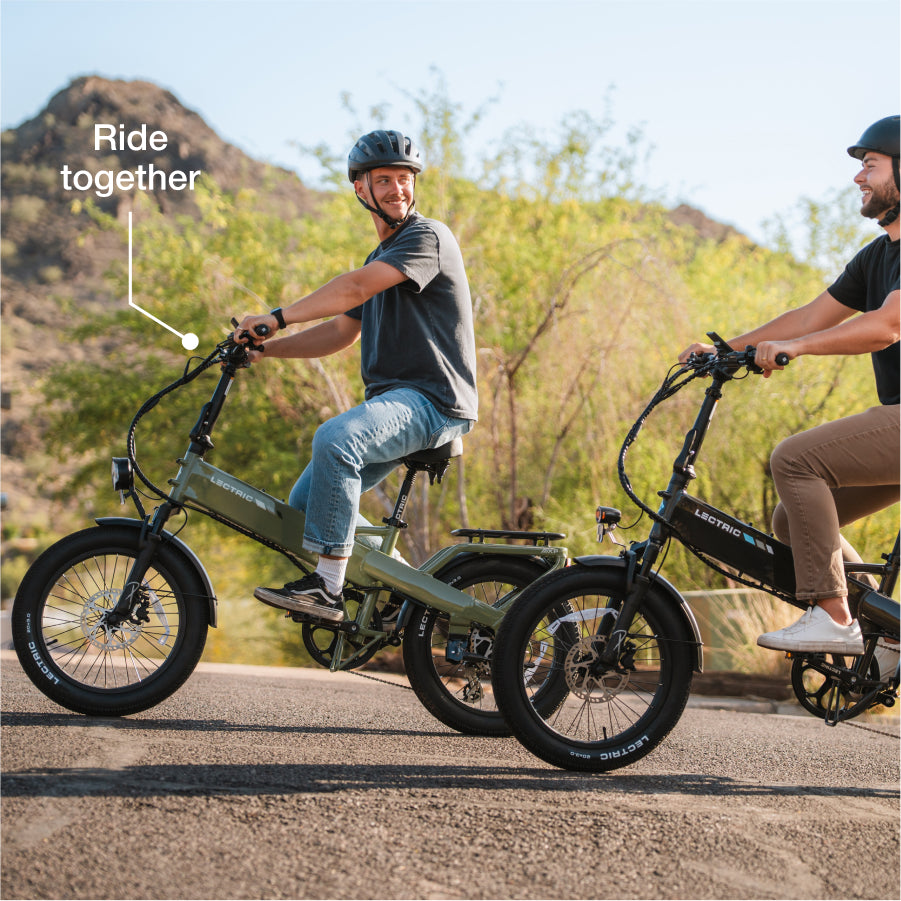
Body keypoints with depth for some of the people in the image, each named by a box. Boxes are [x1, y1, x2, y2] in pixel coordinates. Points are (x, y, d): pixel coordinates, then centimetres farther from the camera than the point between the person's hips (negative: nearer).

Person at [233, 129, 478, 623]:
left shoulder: (428, 237, -9)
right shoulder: (380, 258, 22)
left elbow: (354, 289, -21)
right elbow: (341, 331, 21)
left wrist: (277, 318, -20)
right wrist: (267, 349, 9)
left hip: (433, 399, -10)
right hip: (392, 400, 10)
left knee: (335, 439, -35)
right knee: (305, 502, 8)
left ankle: (328, 586, -31)